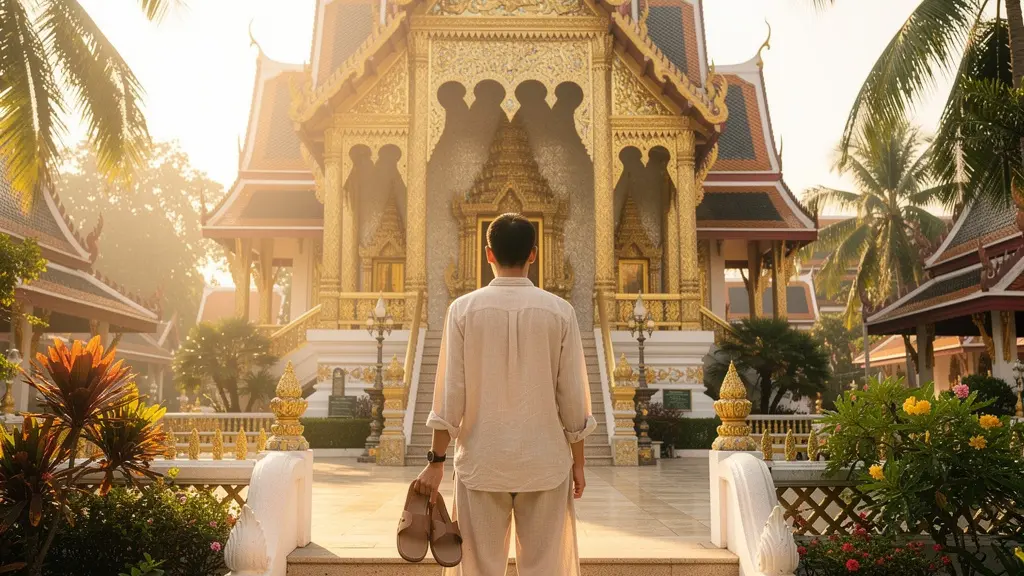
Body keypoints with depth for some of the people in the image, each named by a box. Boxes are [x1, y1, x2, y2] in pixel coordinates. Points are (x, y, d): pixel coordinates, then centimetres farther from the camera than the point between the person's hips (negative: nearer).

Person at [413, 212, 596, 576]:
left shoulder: (464, 309, -5)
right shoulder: (559, 311, -4)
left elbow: (450, 393, -5)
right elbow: (573, 397, -2)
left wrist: (436, 461, 2)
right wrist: (577, 462, 9)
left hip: (482, 462, 0)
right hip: (545, 463, 0)